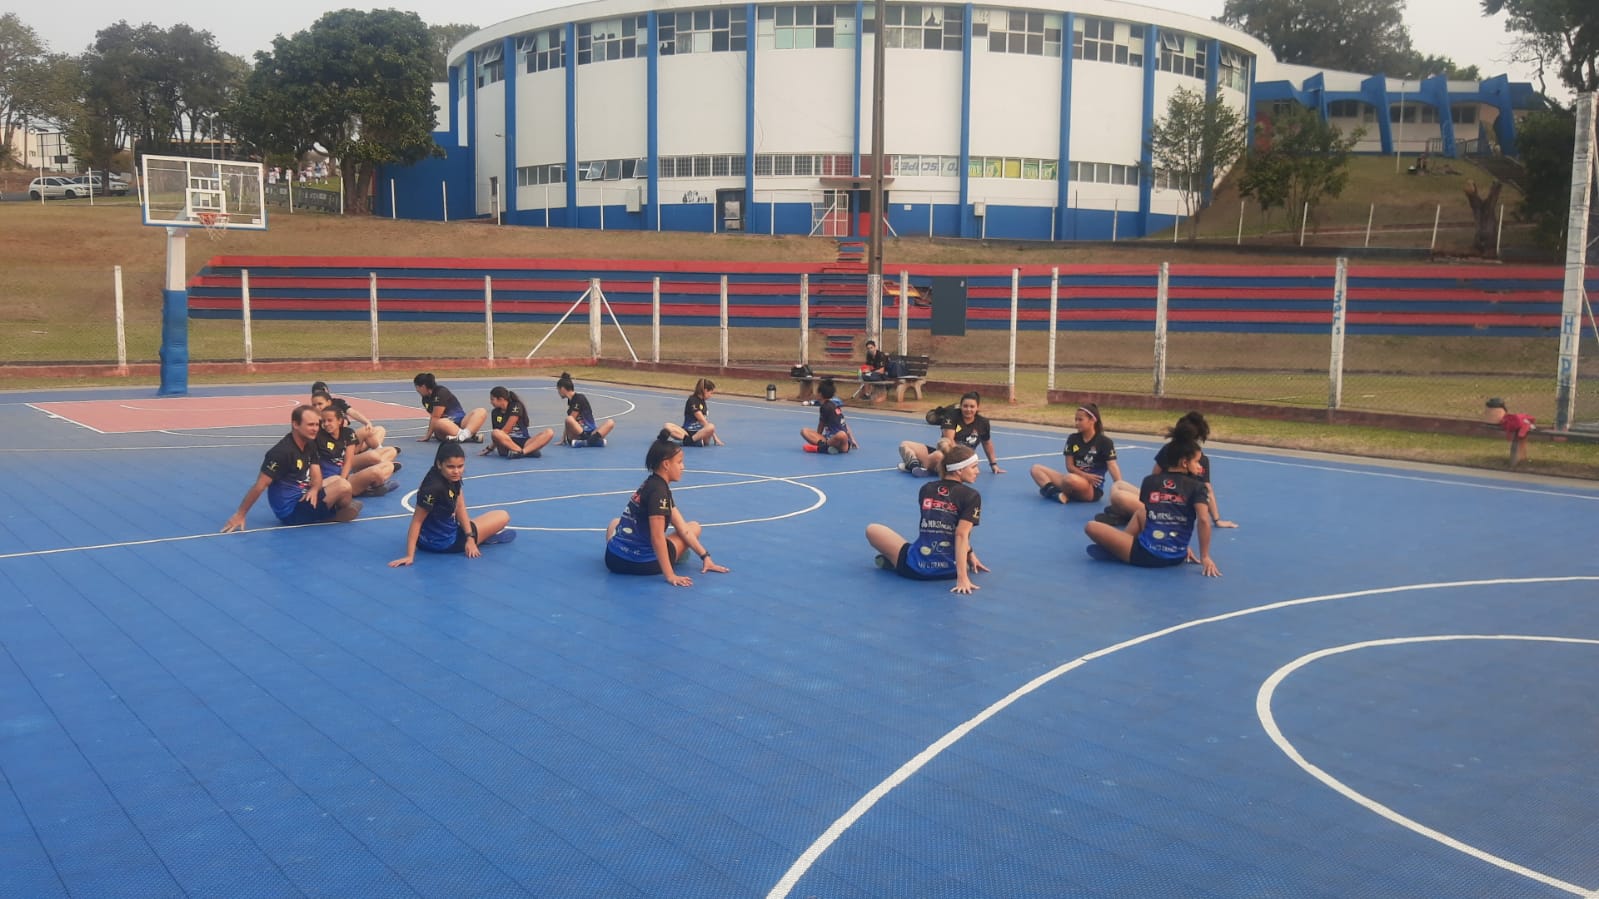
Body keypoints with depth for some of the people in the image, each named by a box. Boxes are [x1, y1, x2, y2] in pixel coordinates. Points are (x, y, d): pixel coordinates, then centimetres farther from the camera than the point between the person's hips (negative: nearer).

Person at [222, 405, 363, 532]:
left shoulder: (310, 444, 4)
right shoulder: (282, 452, -23)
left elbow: (316, 475, 4)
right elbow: (260, 485, -22)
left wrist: (314, 490, -20)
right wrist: (239, 515, -20)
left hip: (302, 497, 10)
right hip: (290, 510, -10)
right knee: (343, 486, -19)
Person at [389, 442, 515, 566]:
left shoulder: (453, 478, -6)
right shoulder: (434, 487, -31)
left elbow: (460, 508, -2)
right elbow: (417, 520, -27)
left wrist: (470, 538, -10)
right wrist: (410, 556, -28)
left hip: (450, 531, 9)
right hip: (442, 542, -9)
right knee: (503, 516, 6)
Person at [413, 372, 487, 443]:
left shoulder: (441, 392, -8)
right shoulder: (425, 399, 12)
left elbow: (435, 417, -11)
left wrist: (428, 436, -11)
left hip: (460, 422, -3)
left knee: (481, 412, -30)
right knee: (439, 423, -35)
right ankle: (472, 435, -46)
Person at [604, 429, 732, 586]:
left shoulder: (652, 485, 12)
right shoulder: (659, 490, -17)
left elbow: (683, 528, 10)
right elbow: (657, 538, -23)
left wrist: (705, 556, 8)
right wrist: (670, 575, -22)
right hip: (643, 563, -7)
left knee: (615, 523, 42)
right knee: (694, 526, 14)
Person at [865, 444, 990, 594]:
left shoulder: (925, 490, 7)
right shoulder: (971, 496, -7)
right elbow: (961, 535, -17)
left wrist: (969, 552, 23)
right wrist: (962, 578, -22)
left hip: (916, 567, 2)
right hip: (949, 570, -2)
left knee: (872, 529, 22)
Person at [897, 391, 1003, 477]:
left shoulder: (983, 423, 6)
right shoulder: (952, 417, 0)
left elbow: (987, 443, 22)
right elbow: (949, 440, -11)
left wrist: (993, 464, 27)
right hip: (942, 451, 3)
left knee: (938, 455, -41)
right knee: (905, 445, -14)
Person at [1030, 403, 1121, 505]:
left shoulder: (1105, 442, -7)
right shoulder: (1073, 439, 6)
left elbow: (1112, 466, -17)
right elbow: (1070, 466, 2)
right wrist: (1086, 476, -16)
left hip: (1093, 489, -6)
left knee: (1070, 479, -40)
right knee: (1036, 469, -4)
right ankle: (1054, 492, -31)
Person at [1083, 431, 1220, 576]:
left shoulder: (1149, 481, 10)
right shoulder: (1197, 487, 1)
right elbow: (1203, 521, -10)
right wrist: (1205, 557, -2)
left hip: (1147, 555, -2)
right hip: (1176, 558, 2)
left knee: (1091, 527, 8)